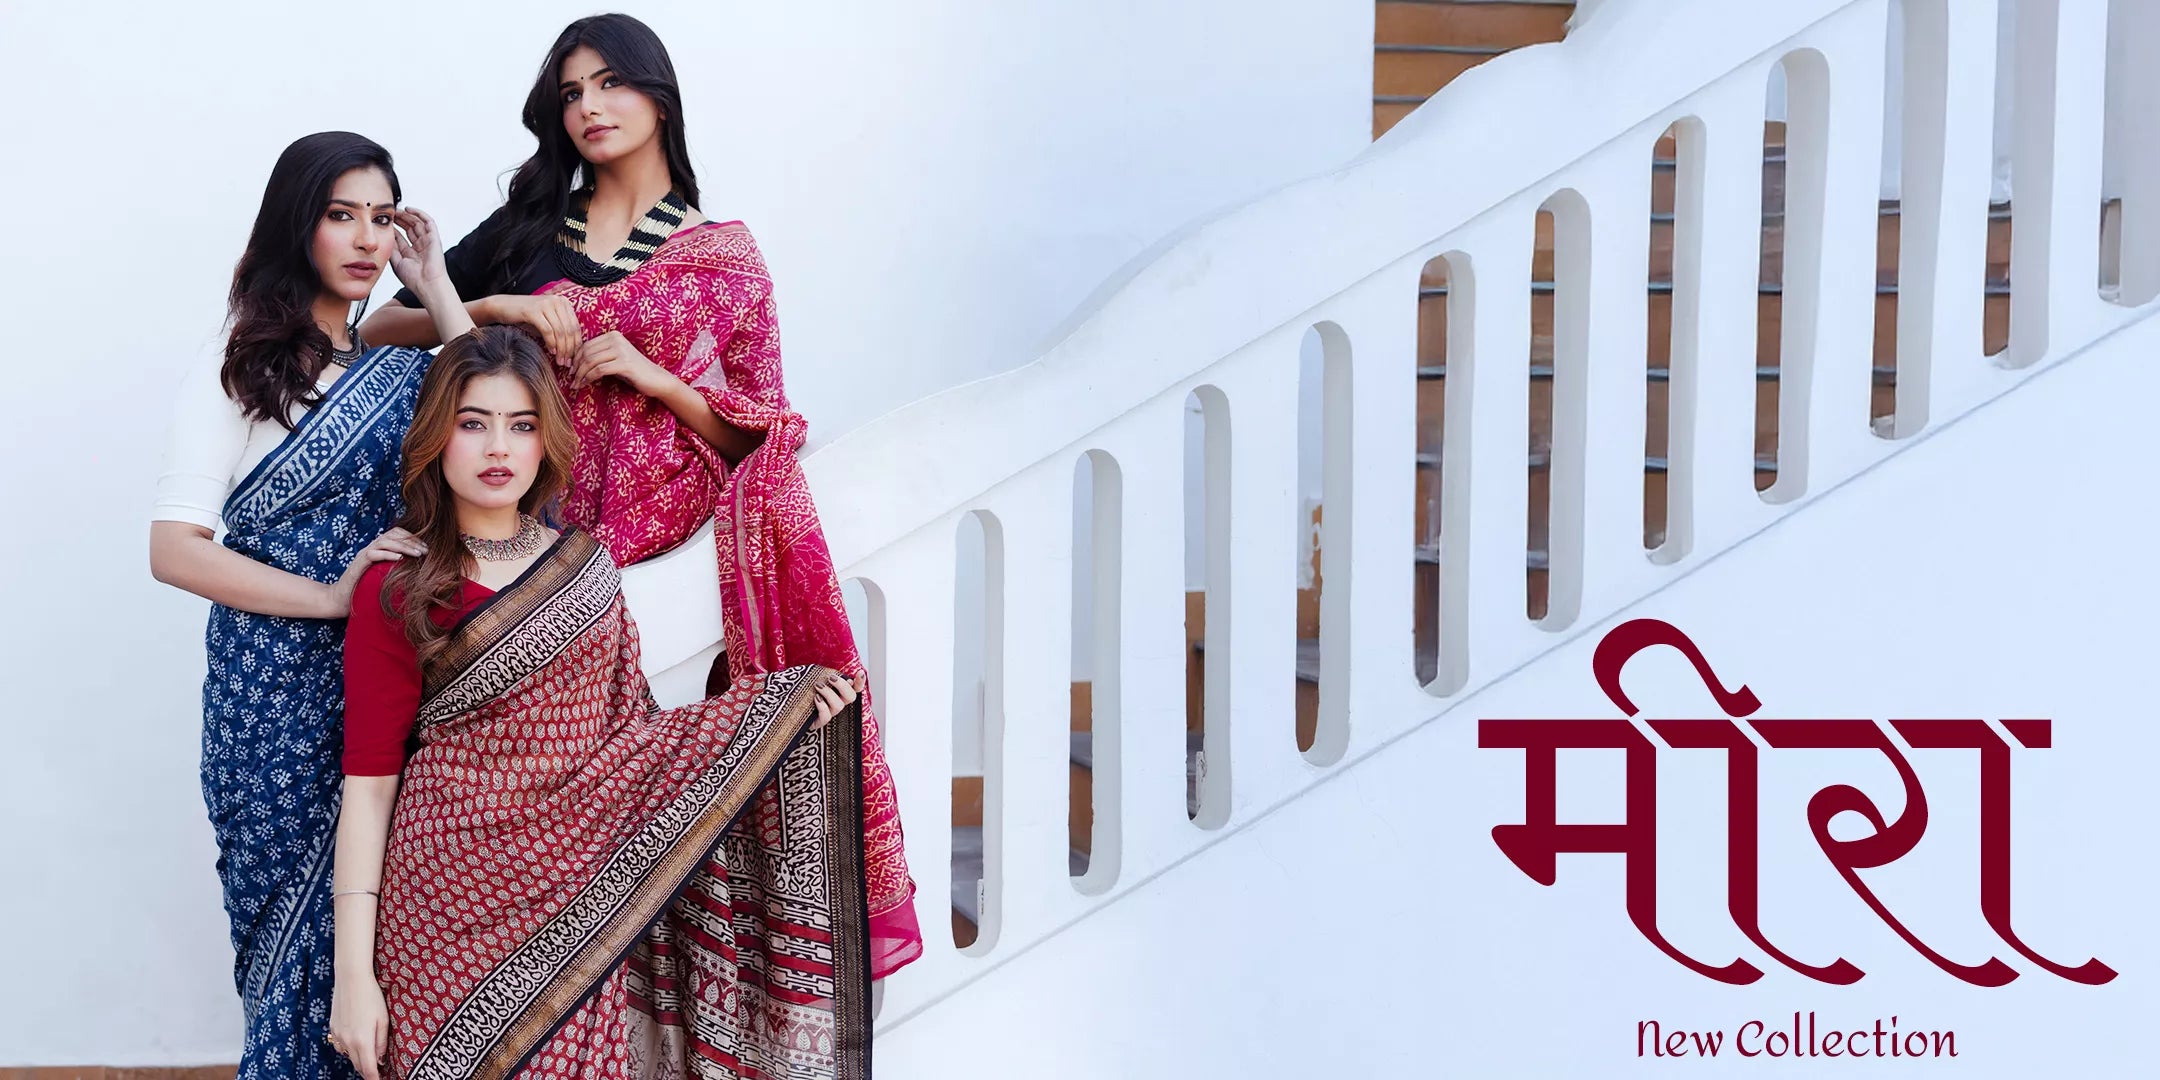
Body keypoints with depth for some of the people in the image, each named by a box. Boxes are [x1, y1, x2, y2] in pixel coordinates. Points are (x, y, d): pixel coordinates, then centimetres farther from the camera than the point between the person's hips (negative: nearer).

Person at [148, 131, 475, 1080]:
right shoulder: (236, 382, -2)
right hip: (279, 694, -3)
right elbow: (173, 549, -9)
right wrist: (329, 596, -17)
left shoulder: (406, 373, 11)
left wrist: (438, 291, 0)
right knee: (304, 912, 4)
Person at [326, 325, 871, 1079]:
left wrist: (779, 706, -1)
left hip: (580, 899, 3)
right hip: (451, 907, -3)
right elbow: (369, 783, -6)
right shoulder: (395, 593, -4)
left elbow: (628, 737, 10)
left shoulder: (588, 570, 8)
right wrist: (355, 974, -10)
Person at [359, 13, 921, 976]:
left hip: (672, 523, -1)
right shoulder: (527, 231, 15)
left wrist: (646, 373, -10)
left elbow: (753, 433, 5)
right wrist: (497, 307, -5)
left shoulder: (723, 257, 10)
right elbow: (383, 325, 11)